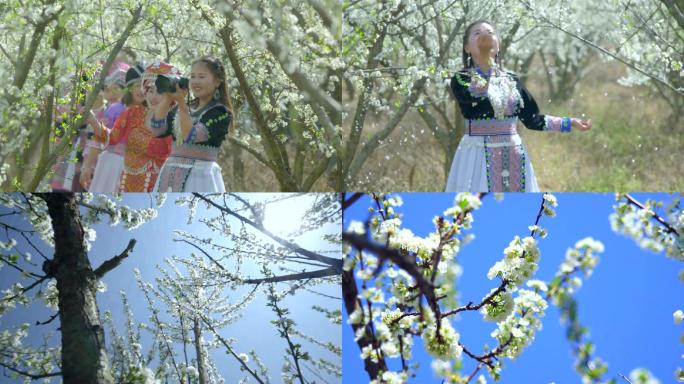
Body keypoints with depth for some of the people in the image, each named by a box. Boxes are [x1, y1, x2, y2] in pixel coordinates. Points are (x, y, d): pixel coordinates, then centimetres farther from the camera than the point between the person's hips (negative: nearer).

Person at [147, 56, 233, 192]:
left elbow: (191, 137, -17)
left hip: (200, 177, -7)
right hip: (173, 176, 7)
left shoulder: (220, 112, -6)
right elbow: (157, 129, 2)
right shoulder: (180, 108, 14)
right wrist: (167, 98, -4)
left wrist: (181, 103, -21)